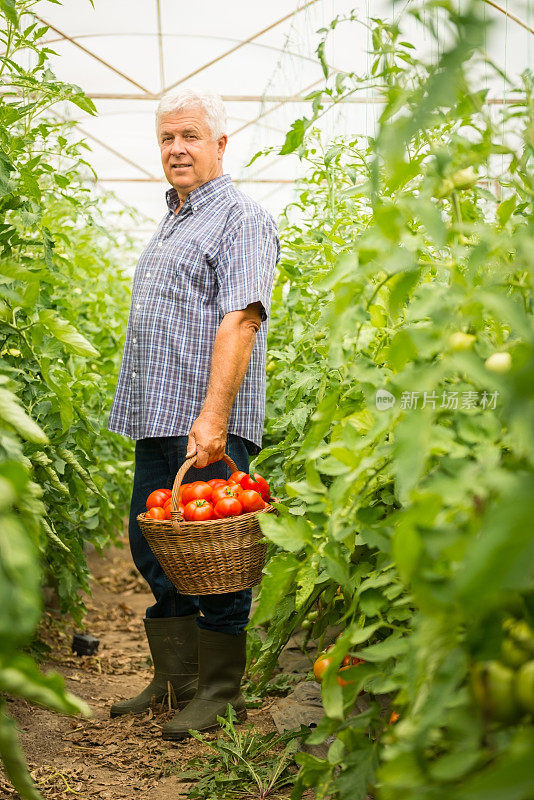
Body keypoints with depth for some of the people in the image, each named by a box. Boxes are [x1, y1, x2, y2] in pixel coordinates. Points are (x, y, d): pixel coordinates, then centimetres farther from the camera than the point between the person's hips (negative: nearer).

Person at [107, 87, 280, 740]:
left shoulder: (240, 218, -6)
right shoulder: (170, 225, 23)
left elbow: (240, 320, -18)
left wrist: (213, 417, -27)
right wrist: (147, 411, 17)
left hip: (208, 423, -9)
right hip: (156, 419, 9)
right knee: (154, 550, 12)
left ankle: (219, 692, 10)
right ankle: (174, 681, 24)